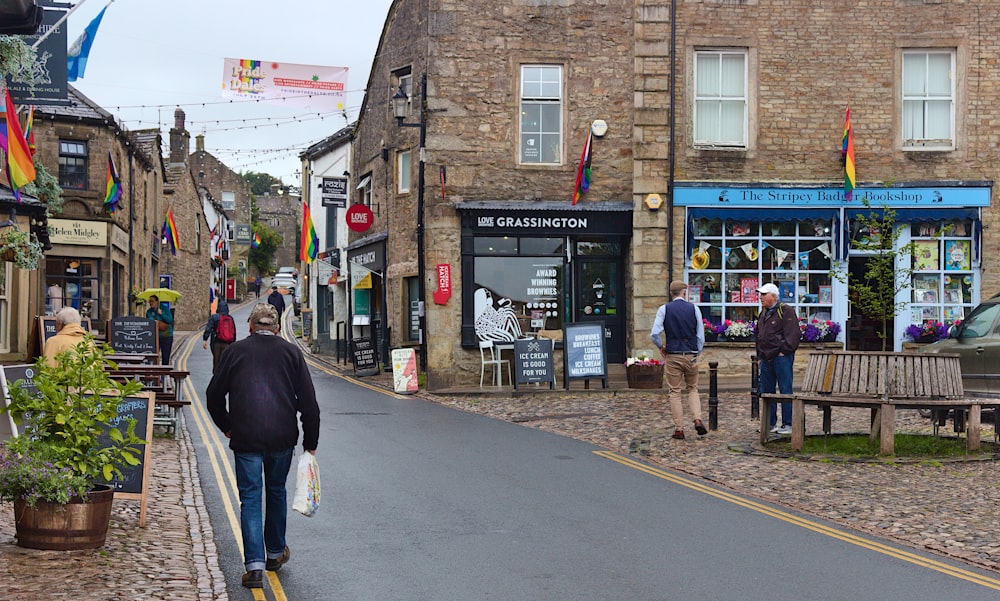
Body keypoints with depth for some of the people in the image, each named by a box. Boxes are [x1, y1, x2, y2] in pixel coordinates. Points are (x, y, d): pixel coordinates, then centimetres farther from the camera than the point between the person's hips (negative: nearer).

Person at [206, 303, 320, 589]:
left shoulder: (235, 351, 5)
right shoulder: (291, 352, 6)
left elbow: (214, 396, 7)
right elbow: (308, 401, 4)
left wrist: (226, 427, 23)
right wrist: (310, 443, 10)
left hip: (246, 437, -2)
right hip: (283, 437, 2)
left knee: (250, 498, 2)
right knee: (276, 492, 20)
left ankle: (254, 565, -8)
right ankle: (275, 553, 32)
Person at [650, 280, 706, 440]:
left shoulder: (664, 309, -3)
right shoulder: (694, 309, 0)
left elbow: (654, 334, -11)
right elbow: (701, 336, 2)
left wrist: (661, 346, 8)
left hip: (672, 356, -1)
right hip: (691, 355, 1)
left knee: (675, 392, 5)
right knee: (692, 389, 17)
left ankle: (679, 429, 3)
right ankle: (697, 420, -2)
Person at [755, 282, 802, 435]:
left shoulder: (786, 311, -7)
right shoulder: (763, 313, 18)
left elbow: (794, 334, -14)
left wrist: (784, 351, -15)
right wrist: (760, 354, 19)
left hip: (781, 358, -8)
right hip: (766, 359, 8)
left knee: (785, 391, -4)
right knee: (766, 391, 10)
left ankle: (787, 424, 0)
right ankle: (770, 423, 18)